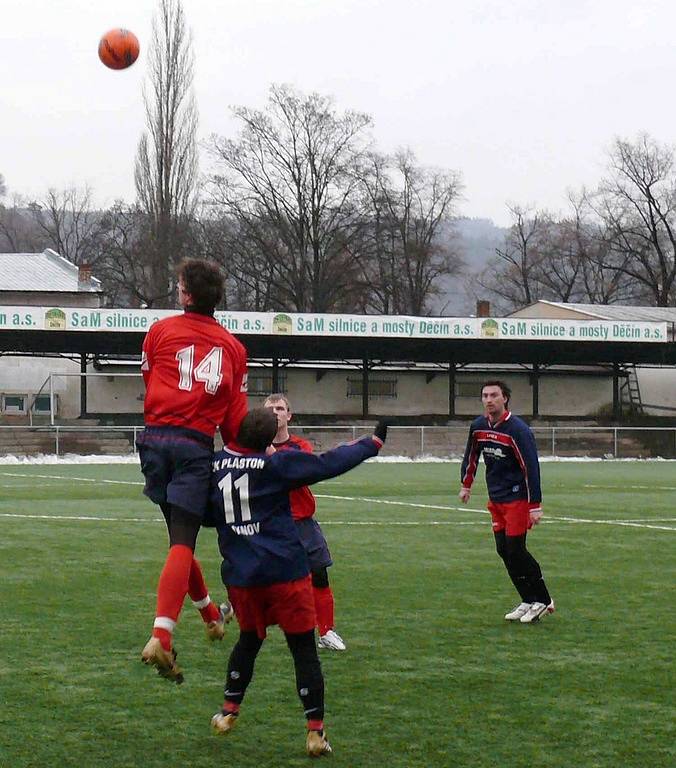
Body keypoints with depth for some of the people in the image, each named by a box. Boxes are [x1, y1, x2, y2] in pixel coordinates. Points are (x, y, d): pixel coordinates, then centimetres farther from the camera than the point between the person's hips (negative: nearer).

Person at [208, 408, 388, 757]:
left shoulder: (214, 465, 2)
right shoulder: (276, 464, -11)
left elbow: (208, 516, 13)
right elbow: (330, 463, -7)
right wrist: (372, 443, 4)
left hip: (239, 575, 5)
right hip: (285, 572, -5)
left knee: (249, 640, 26)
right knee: (304, 648, 3)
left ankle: (228, 712, 30)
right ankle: (315, 731, 2)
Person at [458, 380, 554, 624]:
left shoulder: (517, 430, -18)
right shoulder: (478, 426, 2)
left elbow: (531, 467, -19)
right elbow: (471, 456, 21)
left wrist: (535, 506, -20)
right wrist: (466, 484, 22)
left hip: (517, 498, -7)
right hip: (495, 498, 7)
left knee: (515, 550, -10)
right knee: (503, 550, 5)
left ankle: (543, 601, 3)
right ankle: (528, 602, 13)